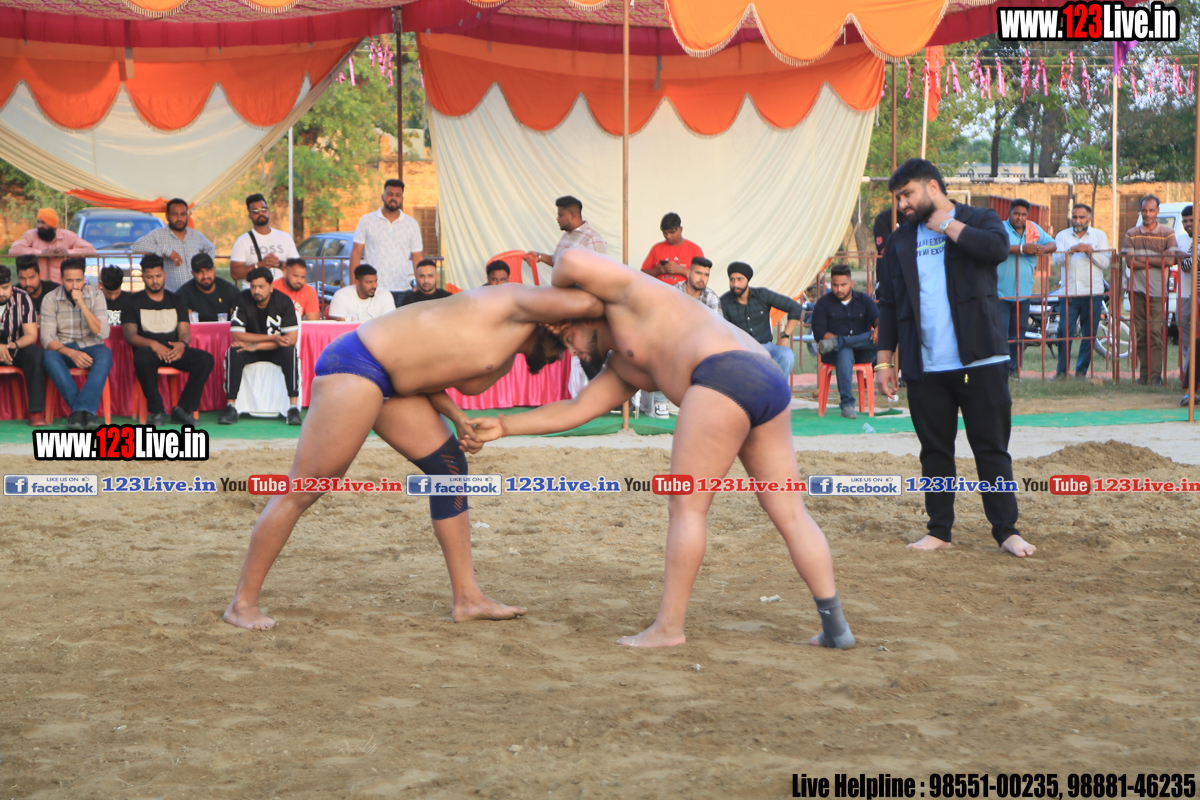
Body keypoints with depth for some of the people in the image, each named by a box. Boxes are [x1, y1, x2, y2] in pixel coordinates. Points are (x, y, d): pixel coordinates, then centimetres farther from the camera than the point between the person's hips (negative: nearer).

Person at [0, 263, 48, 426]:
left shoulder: (23, 298, -9)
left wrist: (14, 345, -33)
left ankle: (37, 412, -31)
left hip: (17, 351, 1)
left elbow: (31, 335, -11)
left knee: (36, 353, -31)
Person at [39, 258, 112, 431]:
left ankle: (79, 410, -42)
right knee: (50, 357, -35)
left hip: (91, 347, 0)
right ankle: (87, 410, -37)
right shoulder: (51, 299, -4)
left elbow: (103, 333, -12)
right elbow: (47, 338, -11)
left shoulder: (95, 295, -3)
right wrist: (71, 353, -29)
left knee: (105, 355, -35)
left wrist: (82, 305, -21)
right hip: (63, 348, 0)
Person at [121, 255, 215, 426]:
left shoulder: (175, 300, 20)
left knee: (205, 359, -25)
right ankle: (156, 411, -27)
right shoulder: (134, 301, 11)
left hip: (174, 350, 3)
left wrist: (182, 344, -18)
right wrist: (153, 344, -23)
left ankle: (183, 409, -20)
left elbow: (185, 331, 8)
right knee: (142, 358, -40)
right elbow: (130, 334, -3)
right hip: (148, 350, -3)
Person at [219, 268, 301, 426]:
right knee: (233, 353, -30)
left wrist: (256, 346, -26)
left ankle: (294, 407, -32)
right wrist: (272, 337, -24)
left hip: (275, 350, -1)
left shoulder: (283, 301, -15)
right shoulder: (243, 300, -13)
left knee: (290, 352, -32)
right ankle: (231, 407, -27)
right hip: (250, 348, 1)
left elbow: (292, 338, -21)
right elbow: (236, 335, -18)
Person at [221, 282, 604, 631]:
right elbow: (578, 303, -24)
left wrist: (457, 417, 6)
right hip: (355, 364, -11)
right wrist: (605, 307, -2)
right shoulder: (512, 302, -8)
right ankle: (243, 602, 3)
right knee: (303, 489, -6)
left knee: (450, 467, 9)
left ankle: (467, 597, 14)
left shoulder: (505, 362, 18)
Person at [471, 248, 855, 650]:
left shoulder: (625, 293, 14)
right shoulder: (622, 368, 35)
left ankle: (669, 626, -1)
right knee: (790, 513, 8)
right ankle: (835, 625, 5)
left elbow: (575, 261, -4)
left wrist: (556, 294, 16)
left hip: (727, 375, -10)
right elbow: (577, 409, 33)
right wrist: (506, 426, 33)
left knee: (687, 507, -3)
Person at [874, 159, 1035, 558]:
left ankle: (1007, 531, 5)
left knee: (992, 449, 0)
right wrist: (884, 361, 8)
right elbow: (888, 304, 15)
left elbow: (997, 247, -20)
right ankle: (939, 531, 16)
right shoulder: (901, 240, 15)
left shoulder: (978, 220, 4)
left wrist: (947, 225, -8)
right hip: (924, 367, 4)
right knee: (934, 450, 8)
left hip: (979, 361, -4)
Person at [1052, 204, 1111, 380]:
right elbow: (1056, 260, -4)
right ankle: (1062, 371, 1)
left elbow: (1105, 262, 3)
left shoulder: (1100, 236, 12)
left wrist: (1091, 252, -12)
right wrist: (1072, 250, -18)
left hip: (1093, 293, 0)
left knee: (1089, 334, 1)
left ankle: (1082, 370, 11)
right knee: (1064, 332, -8)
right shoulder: (1062, 236, 12)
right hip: (1069, 293, 0)